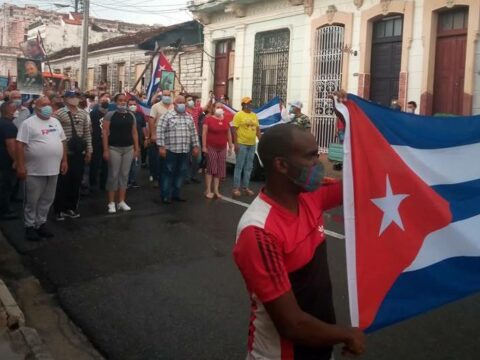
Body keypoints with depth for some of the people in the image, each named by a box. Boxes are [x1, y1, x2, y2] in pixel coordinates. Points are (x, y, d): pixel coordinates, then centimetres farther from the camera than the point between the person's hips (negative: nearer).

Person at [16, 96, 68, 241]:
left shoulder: (56, 122, 11)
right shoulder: (28, 123, -8)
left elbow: (63, 141, 16)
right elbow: (20, 145, -12)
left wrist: (64, 161, 11)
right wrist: (21, 166, -17)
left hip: (53, 169, 6)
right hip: (35, 170, -6)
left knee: (47, 200, 13)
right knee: (32, 201, 4)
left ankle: (41, 224, 26)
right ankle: (30, 226, 16)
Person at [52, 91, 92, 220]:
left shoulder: (84, 114, 9)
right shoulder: (59, 113, -7)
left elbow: (87, 133, 12)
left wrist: (89, 150, 9)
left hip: (79, 152, 5)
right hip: (64, 152, -5)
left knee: (76, 181, 10)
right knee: (62, 182, 1)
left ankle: (71, 208, 23)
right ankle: (59, 210, 12)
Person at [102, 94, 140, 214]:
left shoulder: (131, 115, 9)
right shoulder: (110, 114, -4)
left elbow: (134, 132, 12)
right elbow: (105, 132, -7)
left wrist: (136, 148, 6)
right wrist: (105, 150, -12)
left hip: (128, 148, 4)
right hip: (114, 148, -4)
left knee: (124, 175, 8)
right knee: (113, 175, -1)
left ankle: (121, 202, 17)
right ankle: (111, 203, 8)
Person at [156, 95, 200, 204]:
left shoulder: (189, 117, 13)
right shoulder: (167, 116, -4)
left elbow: (193, 133, 17)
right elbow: (160, 131, -9)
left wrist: (195, 146, 12)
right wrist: (161, 147, -14)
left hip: (185, 151, 6)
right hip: (170, 150, -5)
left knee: (181, 173, 10)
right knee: (168, 172, 2)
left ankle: (176, 194, 22)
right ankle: (166, 195, 10)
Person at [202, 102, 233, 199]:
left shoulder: (226, 121, 11)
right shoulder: (209, 119, -5)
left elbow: (229, 134, 16)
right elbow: (204, 133, -8)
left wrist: (230, 145, 12)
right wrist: (204, 146, -13)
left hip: (222, 148, 5)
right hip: (211, 147, -5)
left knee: (219, 169, 6)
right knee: (211, 168, -5)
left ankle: (216, 190, 12)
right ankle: (208, 190, -1)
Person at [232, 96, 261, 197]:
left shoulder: (254, 115, 14)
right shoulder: (238, 115, -5)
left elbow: (257, 129, 18)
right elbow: (234, 129, -9)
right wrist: (236, 143, -16)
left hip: (252, 144, 6)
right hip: (242, 144, -6)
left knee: (249, 167, 9)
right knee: (239, 166, -4)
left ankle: (246, 187, 17)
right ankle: (236, 188, 0)